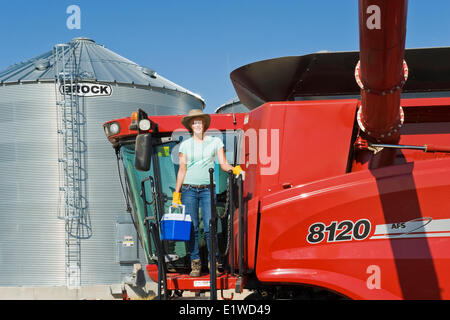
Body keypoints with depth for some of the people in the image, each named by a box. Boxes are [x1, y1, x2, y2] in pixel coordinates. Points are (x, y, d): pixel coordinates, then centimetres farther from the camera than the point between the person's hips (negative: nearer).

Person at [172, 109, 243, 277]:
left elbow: (223, 164, 4)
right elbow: (182, 170, 9)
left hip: (207, 189, -1)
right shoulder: (185, 145, 8)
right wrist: (176, 194, 5)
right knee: (191, 228, -2)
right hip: (189, 189, 1)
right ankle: (195, 264, 6)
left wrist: (235, 169, -18)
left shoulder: (215, 141, 7)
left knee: (209, 227, -9)